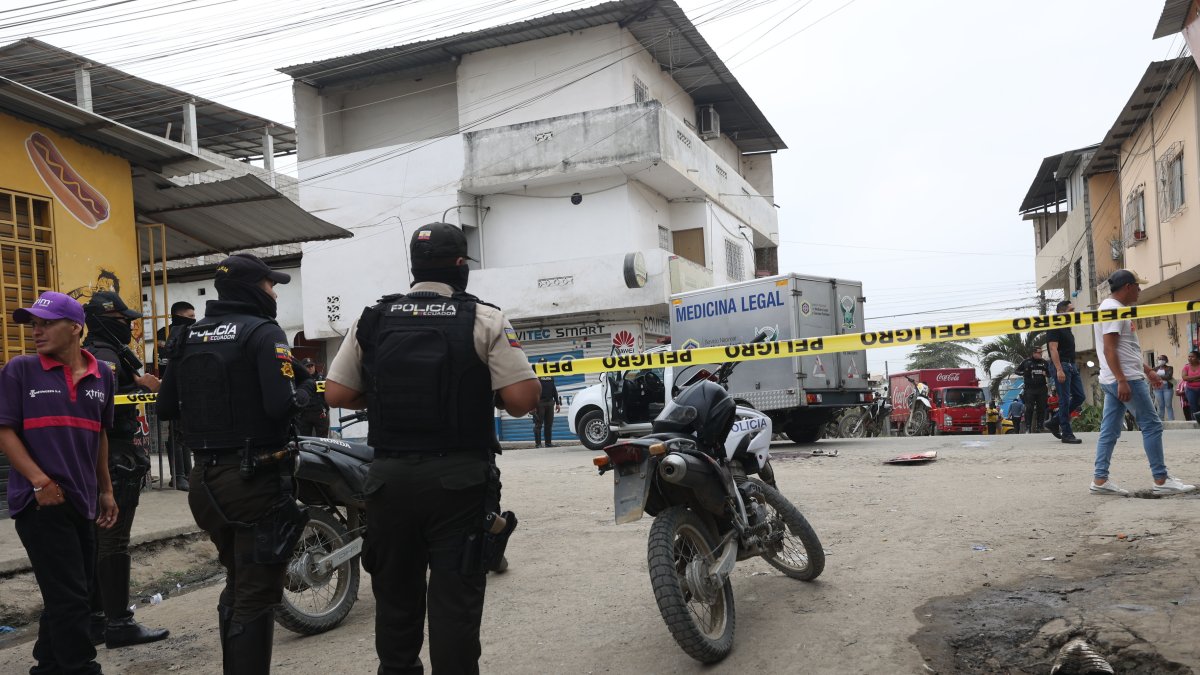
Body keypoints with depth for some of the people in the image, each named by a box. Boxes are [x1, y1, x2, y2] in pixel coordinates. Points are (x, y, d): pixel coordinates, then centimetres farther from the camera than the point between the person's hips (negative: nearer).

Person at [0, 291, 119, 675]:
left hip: (83, 500, 5)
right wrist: (40, 481, -16)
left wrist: (105, 490, 15)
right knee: (69, 597, -3)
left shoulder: (102, 375, 6)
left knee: (67, 595, 16)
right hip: (41, 501, -5)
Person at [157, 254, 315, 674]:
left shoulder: (189, 337, 10)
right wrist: (306, 387, -3)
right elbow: (282, 404, -23)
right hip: (256, 478, -8)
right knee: (257, 593, 0)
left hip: (207, 478, 8)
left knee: (237, 584, 24)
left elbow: (166, 407, 12)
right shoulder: (263, 332, -11)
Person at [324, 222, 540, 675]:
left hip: (389, 477, 4)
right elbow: (522, 398, -13)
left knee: (395, 592, 16)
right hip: (459, 479, -3)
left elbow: (336, 394, 3)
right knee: (455, 598, 2)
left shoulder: (371, 321, 4)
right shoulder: (483, 319, -6)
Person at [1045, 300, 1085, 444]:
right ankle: (1066, 433, -2)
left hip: (1072, 365, 9)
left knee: (1079, 397, 7)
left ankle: (1054, 422, 16)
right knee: (1065, 400, -7)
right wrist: (1059, 370, -24)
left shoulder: (1067, 328, 18)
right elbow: (1053, 349, -17)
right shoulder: (1055, 328, -10)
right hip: (1061, 365, -9)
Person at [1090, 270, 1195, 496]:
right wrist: (1122, 380, -26)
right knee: (1152, 426, -3)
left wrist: (1147, 370, 28)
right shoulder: (1114, 309, -13)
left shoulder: (1112, 308, 20)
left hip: (1114, 381, 10)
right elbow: (1109, 349, -21)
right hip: (1126, 379, -10)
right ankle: (1161, 480, 2)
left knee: (1109, 431, 6)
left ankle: (1100, 479, 5)